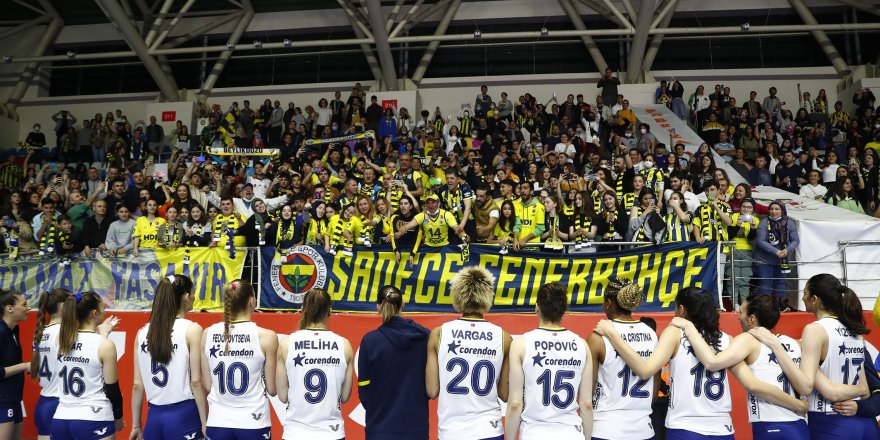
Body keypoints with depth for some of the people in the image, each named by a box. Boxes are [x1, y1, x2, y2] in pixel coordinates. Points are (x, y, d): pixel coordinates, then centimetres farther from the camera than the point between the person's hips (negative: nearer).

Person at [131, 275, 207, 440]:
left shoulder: (142, 332, 5)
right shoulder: (192, 329, -9)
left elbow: (137, 385, 6)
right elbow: (196, 382, -11)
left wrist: (136, 425, 14)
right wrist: (205, 423, -5)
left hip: (154, 417, 5)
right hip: (183, 416, -5)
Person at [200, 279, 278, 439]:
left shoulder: (208, 334, -1)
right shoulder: (266, 336, -11)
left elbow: (208, 385, 5)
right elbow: (272, 390, -5)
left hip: (217, 422, 3)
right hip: (253, 422, -3)